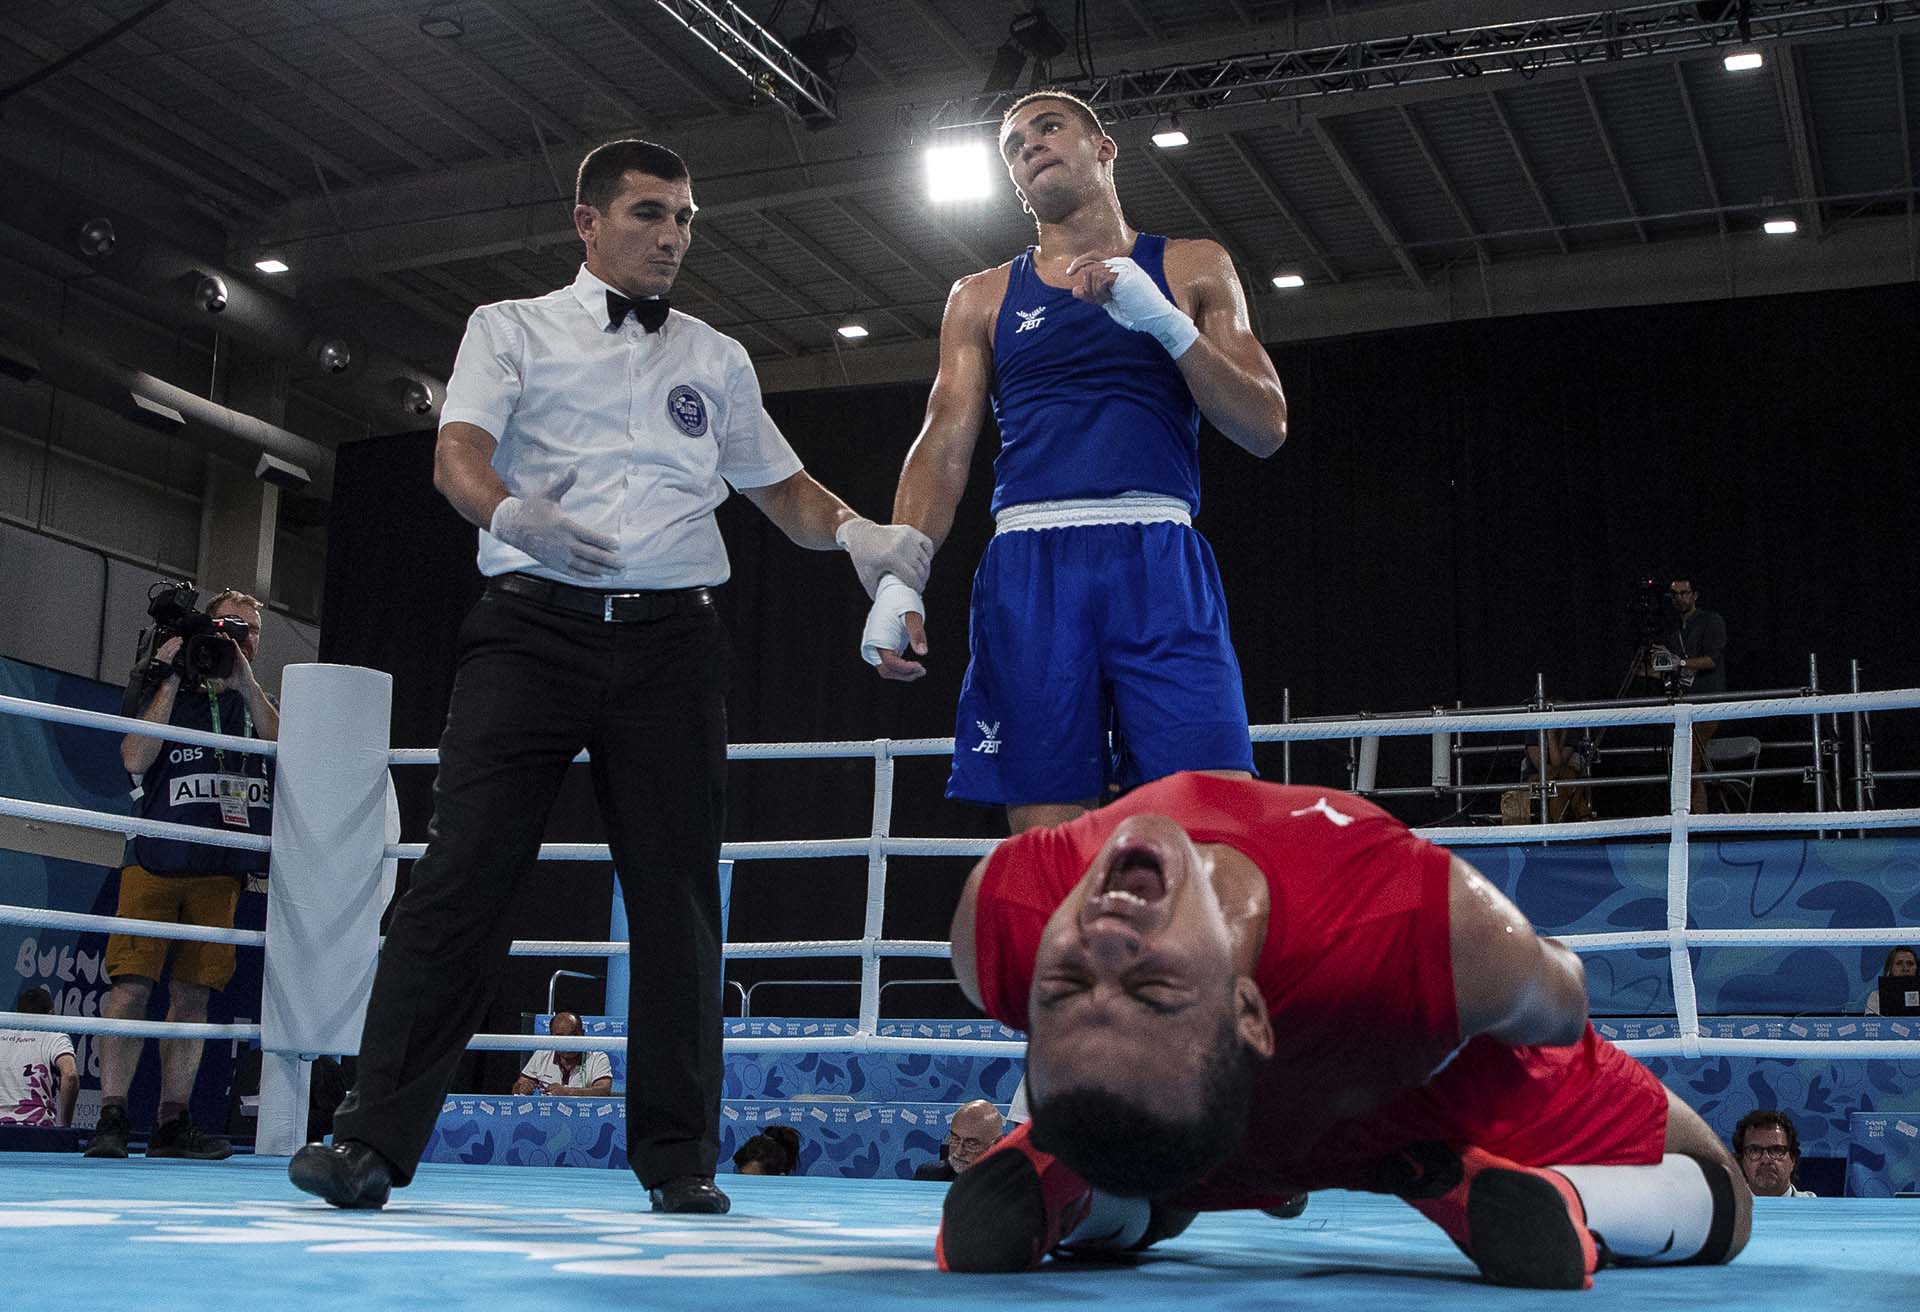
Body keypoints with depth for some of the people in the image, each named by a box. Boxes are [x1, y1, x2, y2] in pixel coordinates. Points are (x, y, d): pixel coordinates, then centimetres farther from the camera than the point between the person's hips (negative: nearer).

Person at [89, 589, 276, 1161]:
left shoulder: (260, 705, 18)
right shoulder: (169, 695, 9)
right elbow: (135, 760, -7)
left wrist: (246, 683, -8)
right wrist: (171, 680, -6)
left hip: (222, 871, 3)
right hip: (156, 861, -3)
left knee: (193, 994, 3)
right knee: (131, 985, -11)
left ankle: (171, 1121, 7)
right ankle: (111, 1117, -9)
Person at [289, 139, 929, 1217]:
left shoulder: (718, 360, 21)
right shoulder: (513, 328, 13)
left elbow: (782, 486, 22)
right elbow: (457, 453, -3)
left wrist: (856, 531, 0)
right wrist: (513, 513, -26)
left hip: (672, 640, 3)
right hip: (534, 624, -2)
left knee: (678, 892, -1)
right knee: (467, 871, -10)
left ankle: (680, 1157, 6)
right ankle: (375, 1141, -7)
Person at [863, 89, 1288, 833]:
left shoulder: (1192, 270, 16)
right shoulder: (982, 298, 19)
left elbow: (1266, 429, 7)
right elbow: (943, 447, 10)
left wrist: (1167, 323, -7)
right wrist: (898, 577, -7)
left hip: (1158, 565, -1)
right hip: (1028, 568, 1)